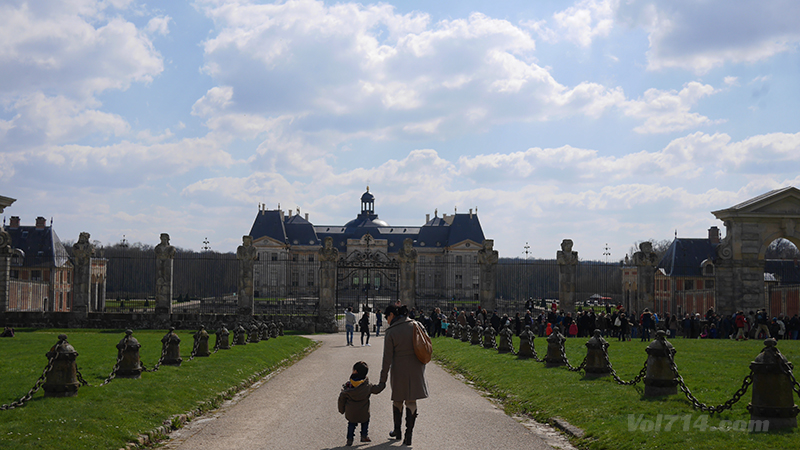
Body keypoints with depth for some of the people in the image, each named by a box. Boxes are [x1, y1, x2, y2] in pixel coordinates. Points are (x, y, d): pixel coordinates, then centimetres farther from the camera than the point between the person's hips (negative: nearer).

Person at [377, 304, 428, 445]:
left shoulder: (390, 332, -10)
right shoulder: (415, 326, 1)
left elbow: (387, 359, -10)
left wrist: (383, 380, -6)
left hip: (399, 370, -3)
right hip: (416, 369, 3)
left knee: (397, 400, 17)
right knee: (411, 402, 7)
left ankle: (397, 431, 29)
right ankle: (408, 435, 3)